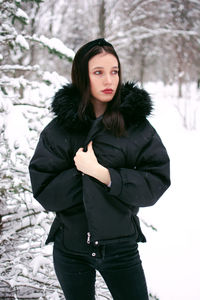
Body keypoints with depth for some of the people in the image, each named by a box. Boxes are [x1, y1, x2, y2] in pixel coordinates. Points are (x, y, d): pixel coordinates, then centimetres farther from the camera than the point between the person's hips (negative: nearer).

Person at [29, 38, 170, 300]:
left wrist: (105, 174, -23)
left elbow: (157, 182, -14)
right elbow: (43, 190, -11)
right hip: (70, 248, 1)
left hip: (121, 246, 0)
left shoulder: (136, 124, -7)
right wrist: (87, 173, -20)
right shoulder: (59, 129, -7)